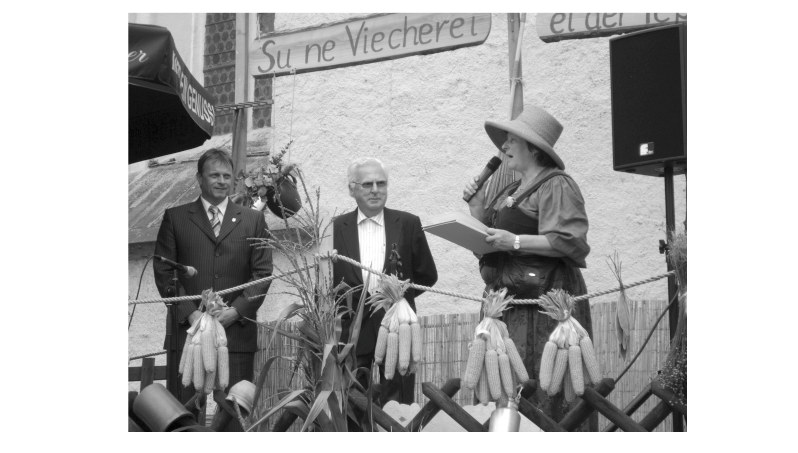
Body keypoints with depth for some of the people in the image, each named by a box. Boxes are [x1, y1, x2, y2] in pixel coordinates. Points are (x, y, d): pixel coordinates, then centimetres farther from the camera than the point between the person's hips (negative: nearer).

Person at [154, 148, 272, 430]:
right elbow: (163, 271, 4)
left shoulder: (253, 220, 13)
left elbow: (262, 273, 6)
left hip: (237, 330, 0)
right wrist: (190, 313, -8)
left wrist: (237, 311, -7)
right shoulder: (175, 218, 11)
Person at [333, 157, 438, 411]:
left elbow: (427, 275, 9)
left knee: (397, 404, 1)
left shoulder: (408, 224, 5)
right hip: (353, 326, 0)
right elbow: (331, 278, 5)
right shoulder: (338, 227, 4)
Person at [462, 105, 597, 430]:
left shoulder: (556, 185, -6)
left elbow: (569, 242, -16)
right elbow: (487, 242, 25)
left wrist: (515, 241, -20)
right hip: (507, 299, 8)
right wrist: (478, 209, 10)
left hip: (545, 299, -8)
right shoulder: (510, 192, 21)